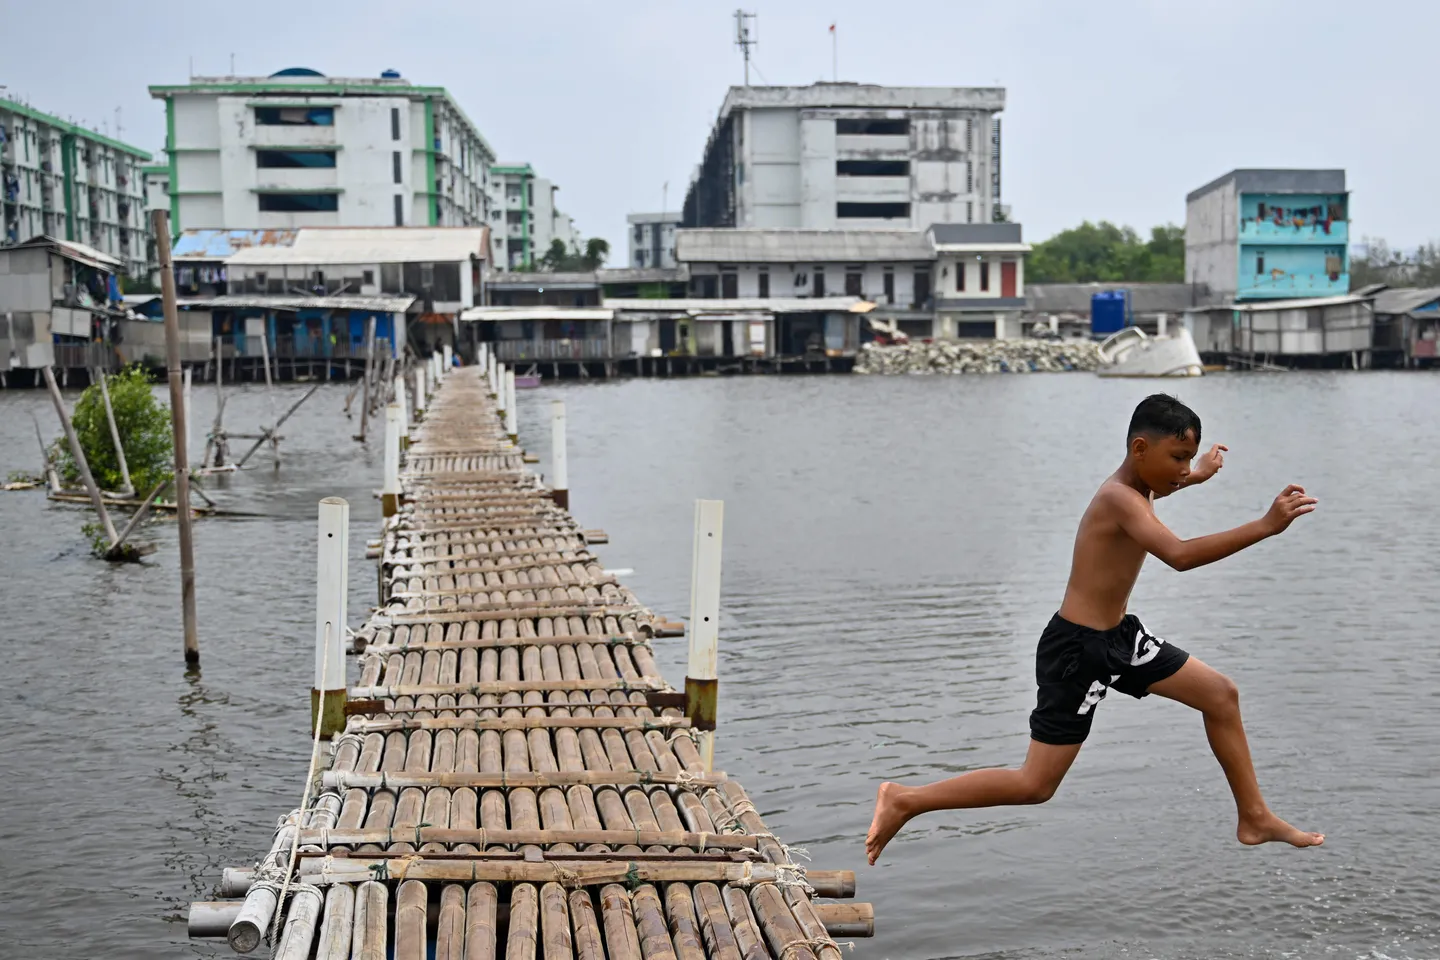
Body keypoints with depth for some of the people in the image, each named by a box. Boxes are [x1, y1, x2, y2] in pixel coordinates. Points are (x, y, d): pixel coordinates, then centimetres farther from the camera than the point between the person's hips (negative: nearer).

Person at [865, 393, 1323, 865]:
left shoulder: (1131, 486, 4)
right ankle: (905, 800, 5)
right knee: (1036, 785, -5)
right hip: (1078, 650, -10)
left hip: (1118, 635, 10)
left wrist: (1196, 477, 37)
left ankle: (1254, 818, 26)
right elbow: (1180, 555, -41)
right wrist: (1265, 527, -41)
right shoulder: (1118, 499, -25)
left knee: (1221, 694, 12)